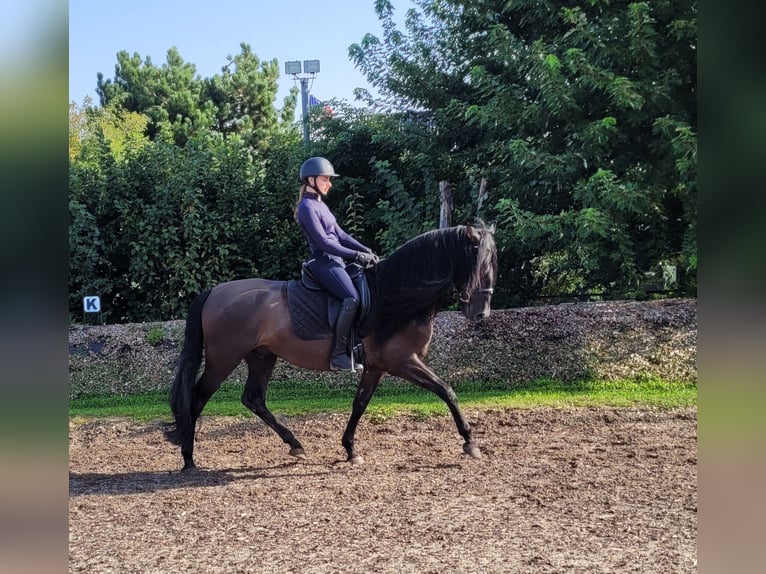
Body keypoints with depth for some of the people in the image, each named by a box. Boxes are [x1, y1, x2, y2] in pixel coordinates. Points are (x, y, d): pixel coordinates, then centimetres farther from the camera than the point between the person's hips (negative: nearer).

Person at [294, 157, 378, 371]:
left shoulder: (319, 205, 18)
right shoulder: (307, 207, -11)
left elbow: (339, 234, 17)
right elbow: (323, 243, -18)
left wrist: (365, 250, 5)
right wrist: (356, 255, -18)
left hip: (336, 260, 10)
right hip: (323, 262, -10)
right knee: (352, 297, -28)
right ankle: (339, 354, -25)